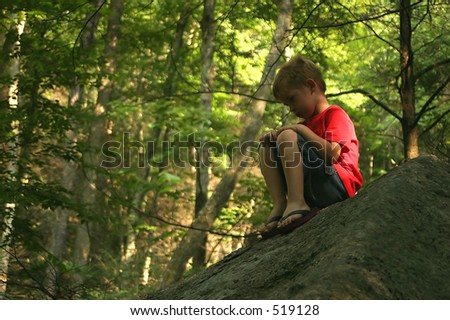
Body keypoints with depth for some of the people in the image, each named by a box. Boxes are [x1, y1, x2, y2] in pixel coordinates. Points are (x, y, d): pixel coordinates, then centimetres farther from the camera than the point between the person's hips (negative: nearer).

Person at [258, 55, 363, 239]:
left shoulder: (334, 114, 3)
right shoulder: (308, 122, 28)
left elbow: (331, 154, -16)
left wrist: (301, 129, -9)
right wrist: (274, 137, -1)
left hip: (339, 187, -9)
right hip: (310, 193, 9)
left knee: (288, 137, -20)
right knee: (267, 148, 9)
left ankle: (296, 204, -31)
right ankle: (280, 206, -12)